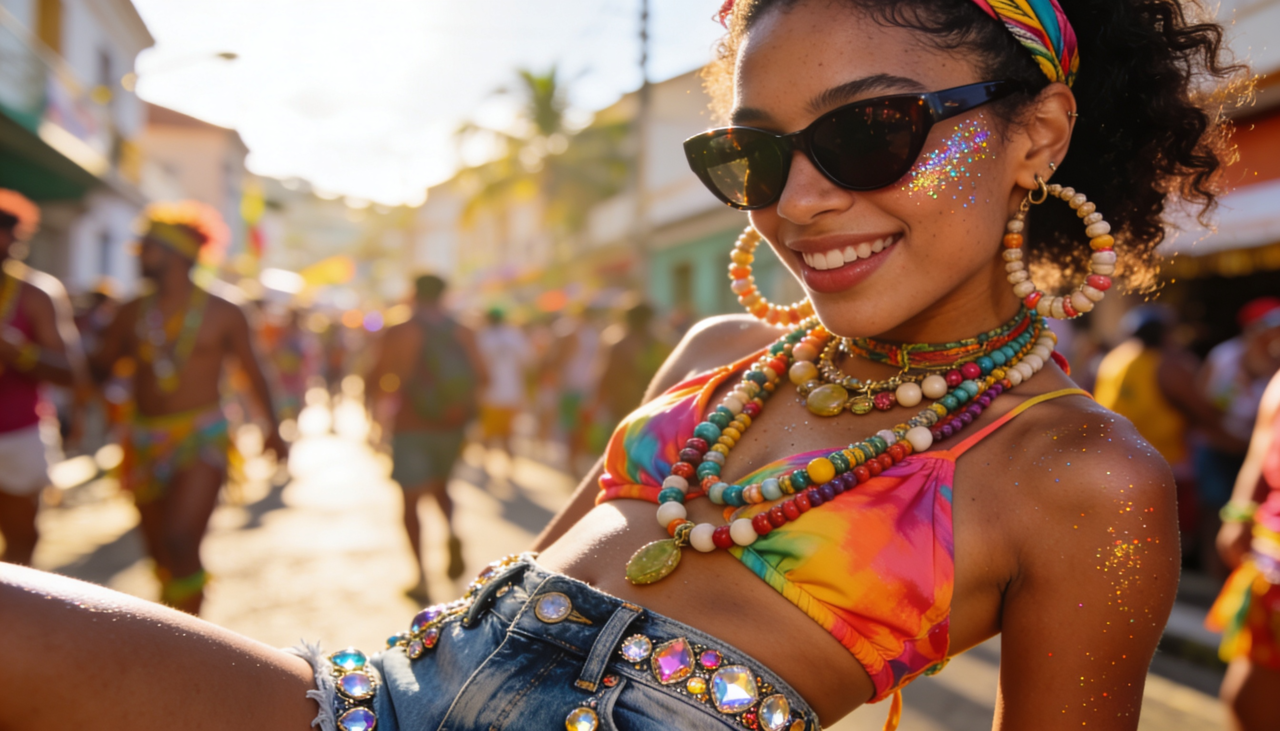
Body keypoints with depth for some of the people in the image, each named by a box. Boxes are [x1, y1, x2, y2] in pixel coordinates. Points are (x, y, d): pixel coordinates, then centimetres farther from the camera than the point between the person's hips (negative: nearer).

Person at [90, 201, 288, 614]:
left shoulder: (222, 314, 0)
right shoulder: (133, 313, 8)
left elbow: (252, 370, 11)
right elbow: (98, 368, 13)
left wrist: (273, 428, 17)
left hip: (201, 439, -4)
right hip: (145, 441, 4)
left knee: (179, 543, -18)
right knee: (159, 552, 9)